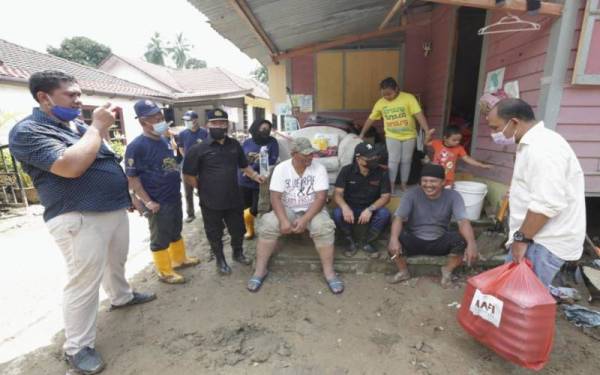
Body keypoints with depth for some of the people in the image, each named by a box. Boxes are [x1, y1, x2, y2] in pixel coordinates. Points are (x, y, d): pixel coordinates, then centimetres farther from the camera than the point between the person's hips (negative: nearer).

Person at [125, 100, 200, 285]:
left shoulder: (164, 140, 6)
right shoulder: (136, 146, -17)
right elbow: (131, 178, -17)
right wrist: (148, 202, -19)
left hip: (175, 197, 8)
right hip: (158, 202, -7)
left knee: (176, 232, 23)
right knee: (160, 239, 9)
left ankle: (180, 259, 41)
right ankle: (165, 272, 24)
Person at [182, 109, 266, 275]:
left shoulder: (234, 145, 4)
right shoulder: (198, 148, -9)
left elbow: (244, 166, 16)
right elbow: (188, 176, -5)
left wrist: (255, 176, 1)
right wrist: (205, 189, -6)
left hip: (234, 199, 4)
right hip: (211, 202, -3)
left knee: (238, 230, 18)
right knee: (215, 234, 12)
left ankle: (238, 253, 44)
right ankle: (220, 260, 36)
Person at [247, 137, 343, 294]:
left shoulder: (319, 168, -10)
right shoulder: (281, 168, -9)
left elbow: (321, 198, -16)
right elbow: (275, 197, -14)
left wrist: (305, 220, -27)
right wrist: (283, 220, -29)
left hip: (312, 210, 0)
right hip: (287, 209, 1)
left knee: (324, 228, -31)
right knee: (267, 226, -25)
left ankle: (329, 272, -14)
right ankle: (260, 270, -8)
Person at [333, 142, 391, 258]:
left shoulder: (381, 173, -9)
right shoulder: (346, 171, -10)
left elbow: (385, 197, -12)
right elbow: (338, 194, -14)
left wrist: (370, 209, -30)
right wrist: (345, 207, -36)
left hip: (371, 209, 1)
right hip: (350, 208, 0)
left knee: (384, 214, -30)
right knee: (337, 213, -32)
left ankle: (367, 242, -5)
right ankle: (351, 242, -6)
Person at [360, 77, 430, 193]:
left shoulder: (409, 98, -13)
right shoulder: (380, 103, -5)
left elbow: (419, 115, -18)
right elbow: (371, 119, 4)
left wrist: (428, 132, -26)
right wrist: (362, 134, 8)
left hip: (409, 136, -1)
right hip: (392, 137, 1)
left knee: (406, 161, 8)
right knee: (393, 160, -2)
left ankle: (404, 184, 23)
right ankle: (391, 185, 11)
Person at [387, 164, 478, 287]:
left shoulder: (453, 196, -12)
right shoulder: (412, 194, -15)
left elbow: (463, 221, -24)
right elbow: (398, 218, -23)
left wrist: (471, 244, -44)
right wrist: (394, 239, -43)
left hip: (439, 242, 1)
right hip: (414, 240, -1)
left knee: (462, 240, -28)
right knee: (396, 240, -31)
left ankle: (447, 271, 3)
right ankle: (403, 272, 0)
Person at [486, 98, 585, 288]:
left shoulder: (542, 148, -22)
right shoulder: (534, 144, 13)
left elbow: (547, 204, -29)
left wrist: (521, 237, -19)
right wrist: (521, 236, 21)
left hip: (546, 242, -10)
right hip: (538, 236, 10)